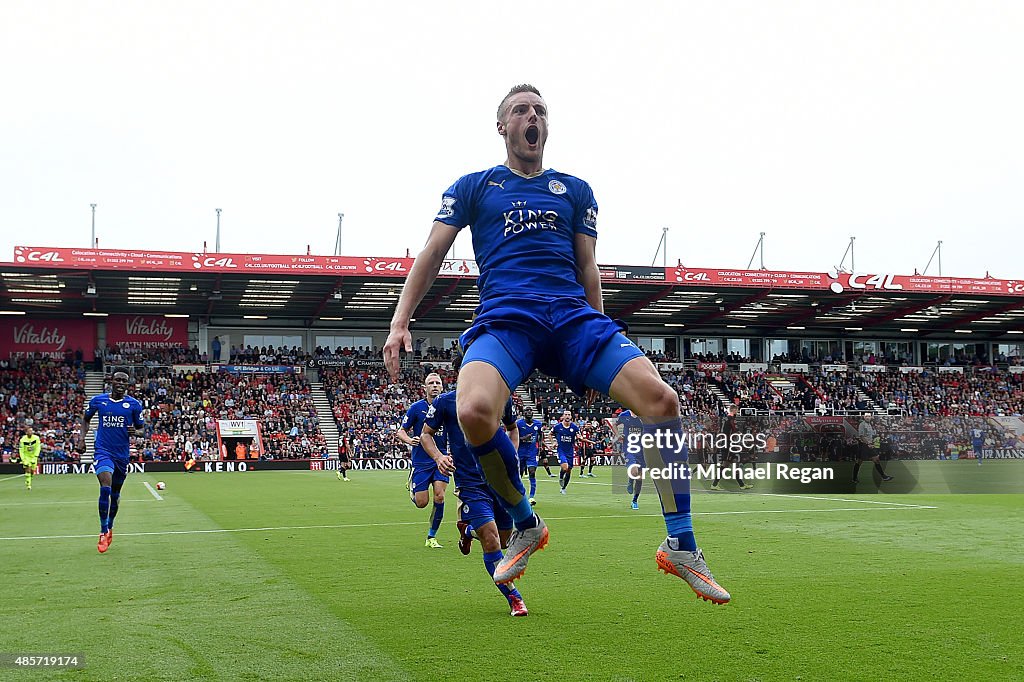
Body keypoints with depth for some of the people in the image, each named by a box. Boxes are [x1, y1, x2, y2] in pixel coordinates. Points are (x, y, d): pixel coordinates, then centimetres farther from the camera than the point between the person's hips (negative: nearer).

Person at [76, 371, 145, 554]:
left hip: (123, 454, 2)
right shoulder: (98, 400, 1)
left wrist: (135, 432, -15)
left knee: (115, 494, 13)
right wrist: (81, 438, 5)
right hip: (103, 451, -2)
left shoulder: (134, 404, 0)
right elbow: (86, 418, 18)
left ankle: (110, 527, 36)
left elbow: (141, 429, 8)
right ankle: (104, 532, -14)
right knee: (105, 488, -21)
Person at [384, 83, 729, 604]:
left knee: (661, 399, -21)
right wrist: (399, 322, 2)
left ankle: (681, 546, -7)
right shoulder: (472, 187, 18)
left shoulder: (575, 190, 23)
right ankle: (526, 527, -6)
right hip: (504, 319, -2)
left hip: (572, 315, 2)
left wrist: (600, 343, 17)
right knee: (473, 411, -34)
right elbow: (431, 254, 13)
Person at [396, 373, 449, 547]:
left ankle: (431, 537, 3)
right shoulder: (416, 407, -4)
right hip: (421, 460, -1)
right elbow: (401, 431, 0)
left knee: (439, 496, -14)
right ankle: (411, 489, 35)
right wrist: (409, 440, -22)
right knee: (421, 502, -4)